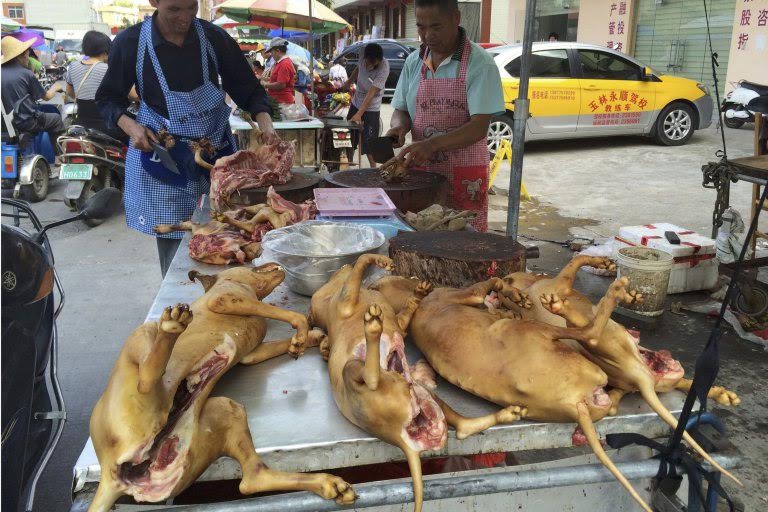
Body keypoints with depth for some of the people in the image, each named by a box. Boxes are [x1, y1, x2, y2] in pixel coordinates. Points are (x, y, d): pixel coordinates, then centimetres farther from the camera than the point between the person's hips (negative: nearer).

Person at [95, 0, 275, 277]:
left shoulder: (214, 38, -4)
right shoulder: (129, 43, -6)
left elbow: (247, 88, 2)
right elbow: (108, 98, 5)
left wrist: (265, 122, -17)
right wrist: (130, 125, -15)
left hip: (216, 149, 2)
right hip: (161, 155, -1)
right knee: (172, 242, 3)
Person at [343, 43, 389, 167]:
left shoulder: (384, 68, -26)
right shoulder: (364, 58, -10)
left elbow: (371, 93, -30)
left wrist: (359, 114, -33)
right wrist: (348, 81, 28)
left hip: (371, 109, -6)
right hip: (355, 103, 6)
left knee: (368, 144, -5)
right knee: (349, 138, 14)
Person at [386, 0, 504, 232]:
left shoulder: (480, 63, -9)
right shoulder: (414, 62, 7)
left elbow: (479, 127, -16)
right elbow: (401, 110, 15)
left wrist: (432, 144, -29)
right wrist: (399, 126, -9)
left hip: (465, 177, -4)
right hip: (420, 172, 4)